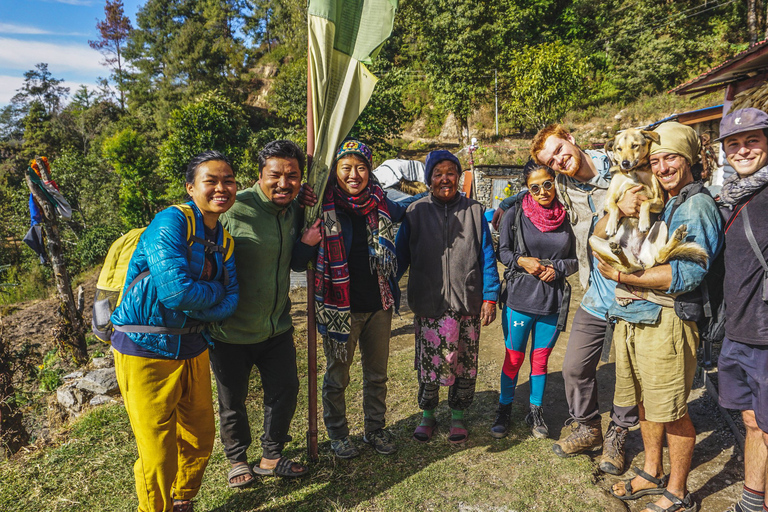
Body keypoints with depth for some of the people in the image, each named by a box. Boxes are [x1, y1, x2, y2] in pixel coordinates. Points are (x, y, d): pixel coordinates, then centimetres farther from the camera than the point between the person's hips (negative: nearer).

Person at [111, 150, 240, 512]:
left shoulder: (224, 240, 6)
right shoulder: (171, 222, -17)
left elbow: (230, 301, 0)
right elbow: (178, 291, -28)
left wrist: (194, 303, -18)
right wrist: (214, 291, -9)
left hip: (193, 347, 8)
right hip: (146, 351, -7)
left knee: (200, 439, 21)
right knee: (158, 457, 4)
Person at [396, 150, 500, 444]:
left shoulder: (474, 211, 6)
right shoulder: (416, 212, 5)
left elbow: (487, 256, 6)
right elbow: (401, 255, 7)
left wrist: (490, 297, 1)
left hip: (468, 303, 1)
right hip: (429, 303, -1)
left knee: (465, 364, 8)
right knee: (429, 362, 0)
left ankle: (457, 416, 29)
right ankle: (427, 416, 24)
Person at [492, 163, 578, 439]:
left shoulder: (567, 217, 1)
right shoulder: (516, 214, -4)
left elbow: (576, 259, 8)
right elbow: (503, 251, 3)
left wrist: (557, 268, -10)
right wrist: (522, 261, -15)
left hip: (553, 301, 2)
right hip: (520, 297, -1)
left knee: (541, 359, 13)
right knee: (513, 358, 8)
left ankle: (535, 412, 31)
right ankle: (504, 410, 28)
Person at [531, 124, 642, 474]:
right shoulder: (565, 189, 1)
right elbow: (595, 231, -9)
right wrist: (619, 209, -28)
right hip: (597, 296, 3)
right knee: (575, 368, 8)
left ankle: (617, 435, 34)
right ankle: (588, 429, 33)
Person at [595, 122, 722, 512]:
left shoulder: (698, 206, -6)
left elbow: (687, 275, -17)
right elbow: (599, 237, 15)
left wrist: (621, 275, -14)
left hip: (665, 321, -7)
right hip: (629, 318, 7)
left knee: (671, 413, 5)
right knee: (645, 403, 18)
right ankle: (653, 472, 36)